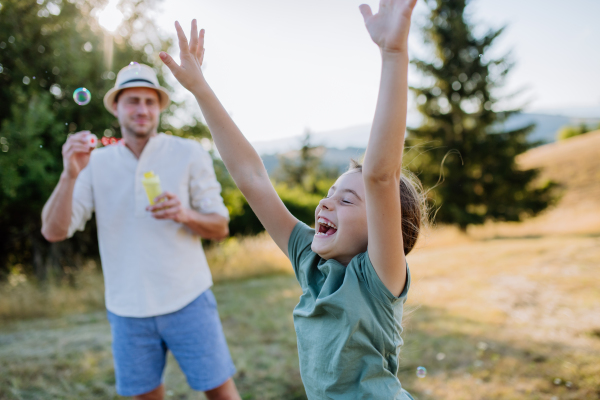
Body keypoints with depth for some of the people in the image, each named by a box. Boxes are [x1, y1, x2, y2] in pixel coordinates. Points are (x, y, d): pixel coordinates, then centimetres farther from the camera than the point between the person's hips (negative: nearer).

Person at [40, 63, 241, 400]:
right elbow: (54, 231, -4)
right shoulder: (96, 163, 2)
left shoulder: (189, 154, -2)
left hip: (187, 300, -1)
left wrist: (185, 215, -21)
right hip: (128, 309, 2)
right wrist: (70, 175, -19)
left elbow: (220, 227, 0)